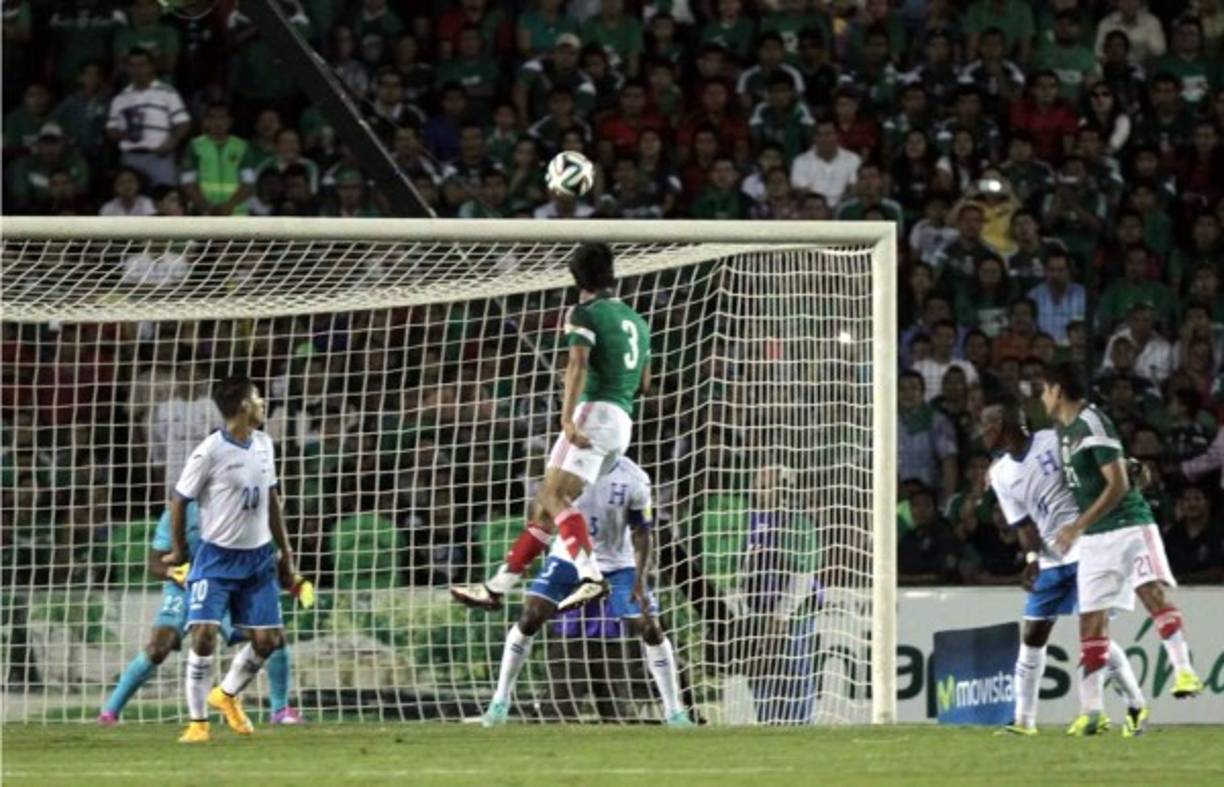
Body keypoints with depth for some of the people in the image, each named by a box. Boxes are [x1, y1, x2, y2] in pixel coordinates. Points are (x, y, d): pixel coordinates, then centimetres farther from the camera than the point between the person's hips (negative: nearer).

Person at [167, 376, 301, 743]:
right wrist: (178, 551, 2)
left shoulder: (263, 445, 4)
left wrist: (285, 553, 17)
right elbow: (180, 500, -6)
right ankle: (198, 721, -2)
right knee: (204, 634, -15)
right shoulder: (210, 452, -16)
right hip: (217, 557, -6)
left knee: (267, 640, 3)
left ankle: (226, 695, 29)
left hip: (258, 557, 6)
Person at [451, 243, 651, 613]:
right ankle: (496, 587, 13)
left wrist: (567, 417, -28)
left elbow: (578, 364, -18)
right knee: (545, 506, 11)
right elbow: (643, 385, 31)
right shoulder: (637, 321, 23)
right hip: (623, 423, 9)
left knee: (555, 495, -22)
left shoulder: (585, 314, -1)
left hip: (594, 412, -9)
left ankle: (590, 576, -42)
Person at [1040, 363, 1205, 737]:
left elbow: (1118, 485, -18)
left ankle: (1184, 671, -35)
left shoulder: (1093, 425, -13)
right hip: (1093, 538, 8)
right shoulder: (1063, 428, 14)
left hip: (1129, 524, -8)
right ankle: (1091, 711, 4)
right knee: (1091, 619, 3)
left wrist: (1077, 527, -19)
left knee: (1153, 590, -30)